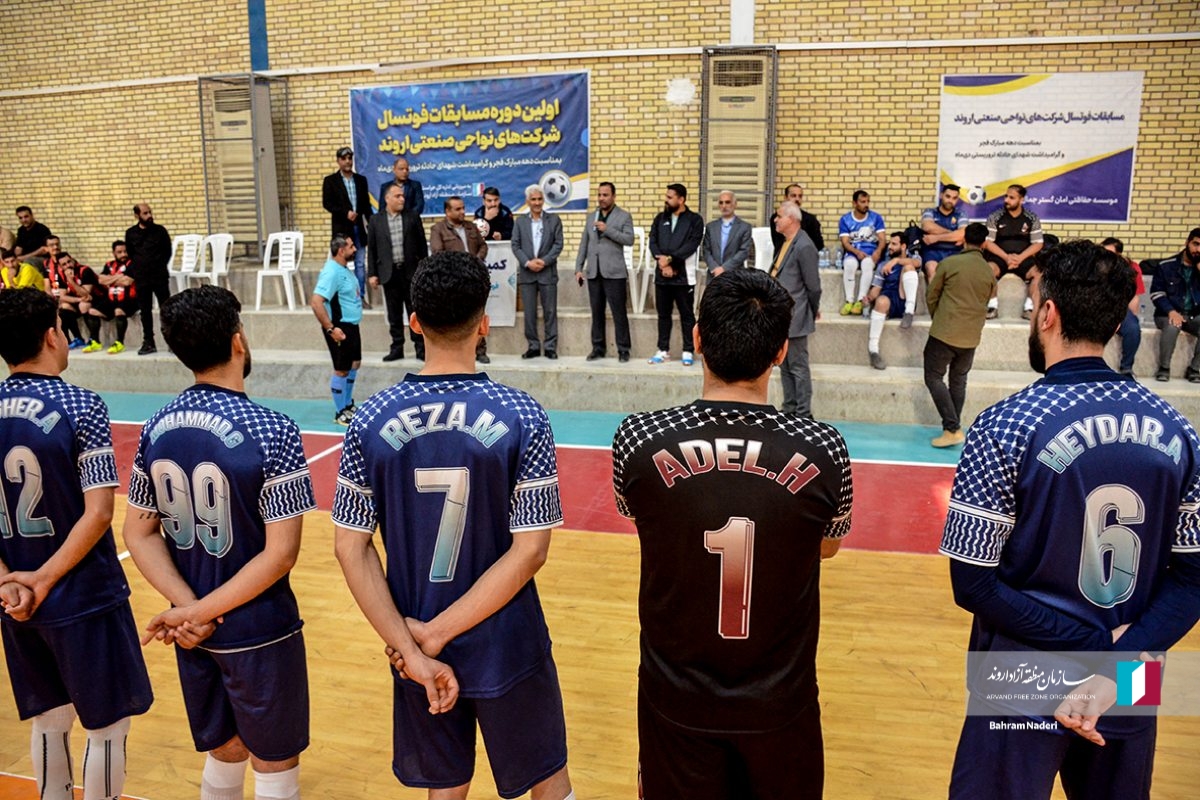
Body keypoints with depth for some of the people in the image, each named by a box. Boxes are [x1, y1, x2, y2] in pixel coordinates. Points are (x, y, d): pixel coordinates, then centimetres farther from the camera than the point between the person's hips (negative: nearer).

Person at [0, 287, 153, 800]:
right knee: (107, 727, 10)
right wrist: (45, 579, -10)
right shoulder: (81, 407, -16)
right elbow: (98, 513, -20)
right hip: (84, 601, -6)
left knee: (49, 721, 21)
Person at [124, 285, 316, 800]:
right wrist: (197, 615, -13)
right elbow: (280, 553, -22)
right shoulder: (272, 432, -21)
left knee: (223, 753, 24)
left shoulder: (156, 429, -3)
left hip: (193, 632, 6)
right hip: (258, 634, -5)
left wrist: (189, 606, -8)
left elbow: (138, 533, 1)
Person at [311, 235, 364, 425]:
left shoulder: (345, 268, 8)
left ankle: (348, 404, 37)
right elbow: (316, 302, -27)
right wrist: (330, 328, -27)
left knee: (355, 364, 20)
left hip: (352, 325, 10)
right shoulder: (332, 272, -21)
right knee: (342, 370, 0)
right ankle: (340, 413, 13)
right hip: (340, 328, -10)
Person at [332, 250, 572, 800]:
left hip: (414, 653, 3)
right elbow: (530, 551, -18)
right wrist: (435, 635, -13)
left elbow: (351, 549, -9)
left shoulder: (371, 419, -9)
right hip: (506, 651, -2)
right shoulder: (520, 417, -16)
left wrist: (413, 648, -10)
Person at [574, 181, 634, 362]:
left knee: (619, 312, -4)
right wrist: (579, 268, 8)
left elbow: (629, 240, -10)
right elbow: (584, 244, 15)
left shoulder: (624, 216, 2)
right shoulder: (591, 217, 17)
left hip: (614, 272, -5)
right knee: (597, 312, 8)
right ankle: (598, 348, 15)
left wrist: (607, 229, -17)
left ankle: (623, 349, 2)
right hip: (593, 272, 5)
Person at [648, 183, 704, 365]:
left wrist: (670, 259, -17)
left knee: (687, 314, 1)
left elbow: (692, 245, -13)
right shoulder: (660, 218, 12)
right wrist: (662, 261, -12)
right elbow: (653, 241, 3)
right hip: (662, 274, 4)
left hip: (683, 275, -4)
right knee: (663, 314, 10)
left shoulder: (695, 220, -1)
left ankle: (687, 351, 8)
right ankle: (663, 350, 18)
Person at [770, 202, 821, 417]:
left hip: (794, 317, -9)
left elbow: (813, 285, -14)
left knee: (798, 367, -2)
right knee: (785, 366, 15)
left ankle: (803, 414, 6)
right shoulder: (786, 243, 11)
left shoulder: (803, 246, -17)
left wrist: (814, 311, -3)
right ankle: (789, 410, 24)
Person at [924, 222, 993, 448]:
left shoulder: (949, 263, -7)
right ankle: (955, 427, 21)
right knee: (959, 380, 17)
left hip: (944, 332, -5)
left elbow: (931, 296, -1)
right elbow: (985, 303, 14)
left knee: (934, 378, 1)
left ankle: (952, 429, -8)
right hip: (972, 336, 5)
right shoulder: (989, 272, 5)